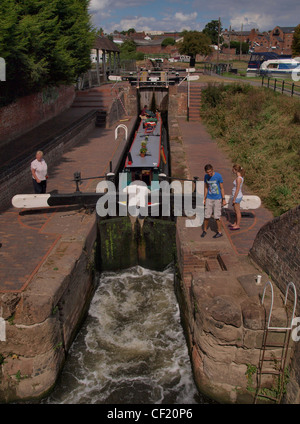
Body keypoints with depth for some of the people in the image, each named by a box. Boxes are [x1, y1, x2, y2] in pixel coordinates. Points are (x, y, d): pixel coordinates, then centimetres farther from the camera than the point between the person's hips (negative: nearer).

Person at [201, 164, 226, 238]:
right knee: (206, 216, 4)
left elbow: (222, 188, -6)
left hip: (217, 199, -3)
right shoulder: (206, 176, 0)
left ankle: (219, 232, 14)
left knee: (217, 216, -1)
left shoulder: (218, 176, -12)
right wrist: (204, 199, 11)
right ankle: (204, 230, 22)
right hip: (209, 199, 3)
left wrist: (224, 199, -5)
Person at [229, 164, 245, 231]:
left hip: (237, 197, -9)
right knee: (236, 210, 21)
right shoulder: (240, 177, 6)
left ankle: (237, 225, 14)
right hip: (237, 196, 9)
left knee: (237, 211, 3)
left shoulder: (238, 178, -23)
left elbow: (237, 190, -21)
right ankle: (236, 223, 34)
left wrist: (234, 199, -16)